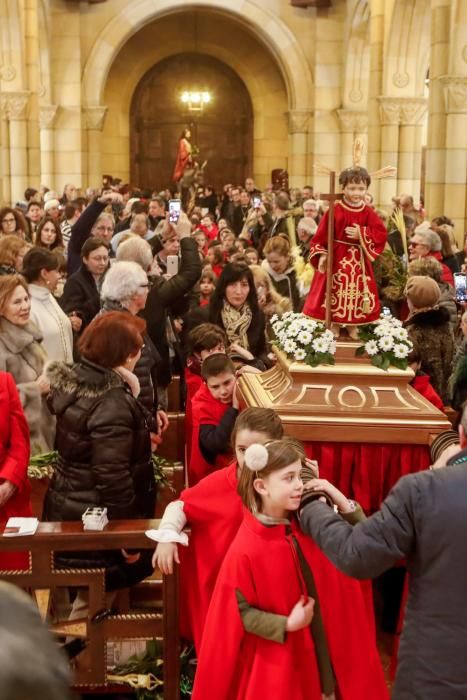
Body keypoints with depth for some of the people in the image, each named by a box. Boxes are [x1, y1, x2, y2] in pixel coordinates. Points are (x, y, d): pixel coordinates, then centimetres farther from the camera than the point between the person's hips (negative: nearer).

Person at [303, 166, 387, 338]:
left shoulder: (368, 212, -1)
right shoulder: (335, 210, -8)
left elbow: (381, 234, -6)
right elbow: (322, 235, -7)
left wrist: (361, 234, -18)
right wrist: (322, 255, -16)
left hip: (359, 260, 2)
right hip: (337, 258, -2)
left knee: (356, 297, 8)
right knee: (335, 296, 5)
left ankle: (353, 331, 23)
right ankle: (334, 330, 20)